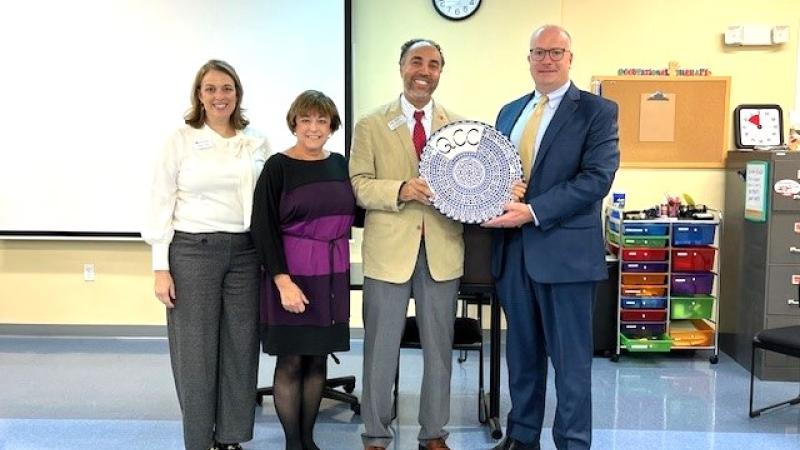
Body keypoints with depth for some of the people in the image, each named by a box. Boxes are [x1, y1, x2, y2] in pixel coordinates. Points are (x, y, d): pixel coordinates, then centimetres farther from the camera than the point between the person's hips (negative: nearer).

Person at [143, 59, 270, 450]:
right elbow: (161, 203, -3)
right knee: (195, 349, 2)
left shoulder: (257, 144, 7)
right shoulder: (182, 140, -1)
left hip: (245, 252, 3)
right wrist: (161, 267, -8)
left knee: (240, 347, 7)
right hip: (192, 251, -3)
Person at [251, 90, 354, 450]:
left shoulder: (339, 164, 8)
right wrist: (283, 281, -18)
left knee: (318, 357, 12)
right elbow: (263, 228, -11)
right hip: (293, 274, -5)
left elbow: (354, 214, 16)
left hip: (332, 274, 5)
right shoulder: (278, 166, -8)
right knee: (291, 360, 4)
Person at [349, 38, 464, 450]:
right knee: (381, 347, 8)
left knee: (439, 347, 12)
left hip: (442, 250, 2)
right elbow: (359, 185, -4)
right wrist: (401, 189, -20)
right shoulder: (371, 125, 2)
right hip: (389, 249, -2)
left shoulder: (458, 126, 8)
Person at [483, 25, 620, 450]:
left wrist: (533, 212, -21)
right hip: (513, 250, 6)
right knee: (521, 351, 15)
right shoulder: (510, 112, 15)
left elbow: (597, 177, -15)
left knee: (571, 358, 4)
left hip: (565, 250, -5)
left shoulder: (597, 111, -3)